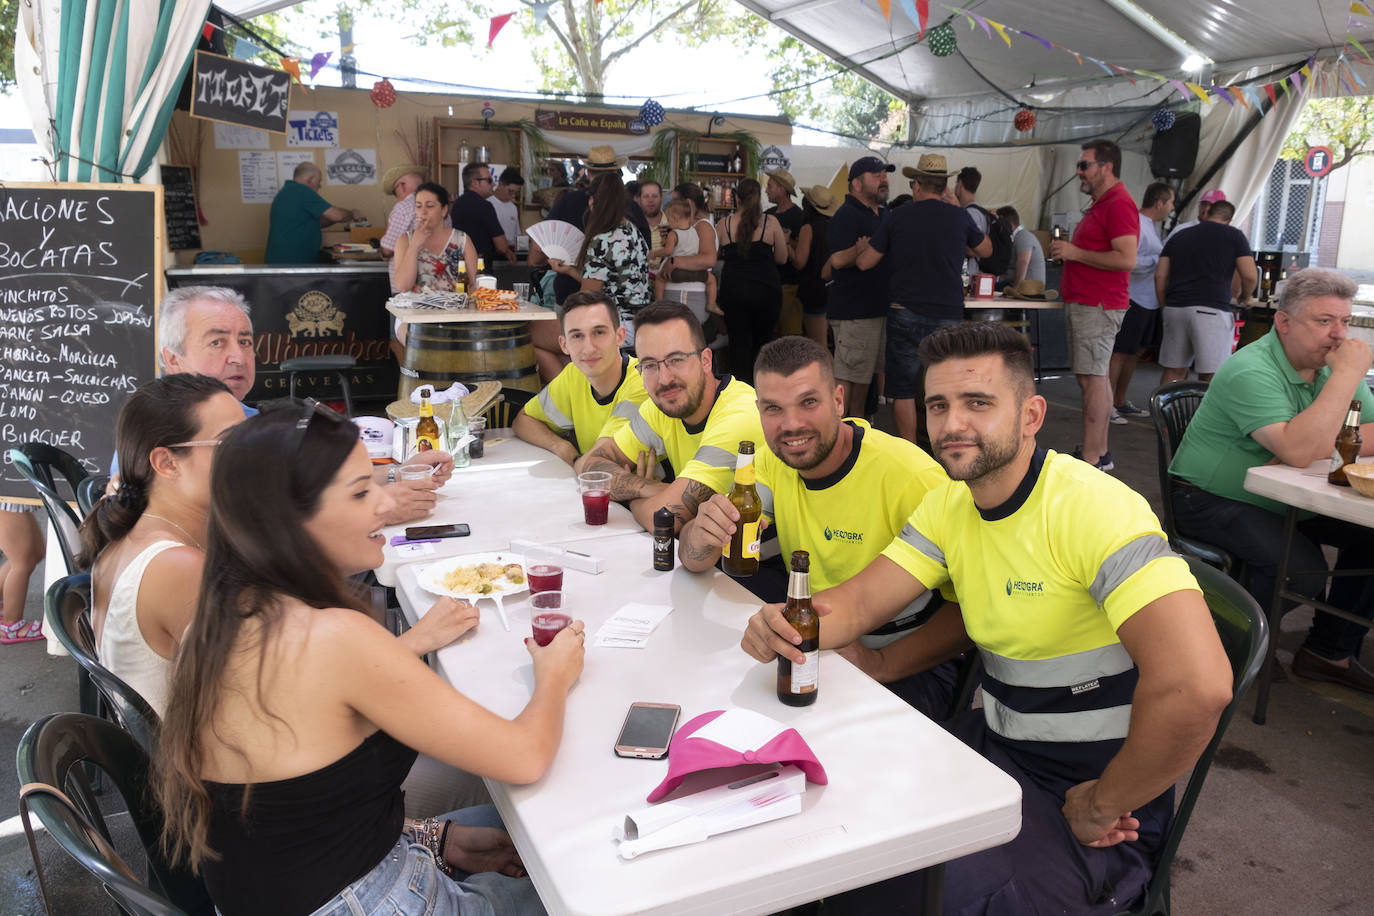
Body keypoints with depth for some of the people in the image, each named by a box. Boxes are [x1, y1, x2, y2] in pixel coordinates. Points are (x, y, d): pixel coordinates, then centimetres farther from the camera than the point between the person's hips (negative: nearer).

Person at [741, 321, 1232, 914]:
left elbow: (1198, 686, -33)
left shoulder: (1095, 510, -24)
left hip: (1094, 781, -6)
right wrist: (783, 625, -24)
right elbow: (857, 603, -2)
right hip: (996, 742, 7)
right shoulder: (950, 505, 2)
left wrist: (1101, 807, -20)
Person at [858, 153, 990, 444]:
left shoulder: (898, 218, -1)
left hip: (905, 314, -1)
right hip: (948, 315, 1)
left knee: (903, 390, 6)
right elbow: (985, 250, 19)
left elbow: (864, 263, 3)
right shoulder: (959, 217, 1)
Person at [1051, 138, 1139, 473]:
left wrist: (1076, 253, -17)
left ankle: (1090, 458, -10)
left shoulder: (1119, 204, -13)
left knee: (1092, 377, -11)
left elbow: (1126, 259, -22)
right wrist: (1067, 252, 16)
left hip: (1097, 306, -11)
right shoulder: (1101, 204, 21)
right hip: (1083, 303, 11)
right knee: (1094, 377, 12)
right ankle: (1099, 452, 18)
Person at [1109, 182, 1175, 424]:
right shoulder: (1136, 224, -15)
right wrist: (1159, 259, -18)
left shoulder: (1152, 226, 17)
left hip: (1149, 301, 10)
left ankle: (1120, 402, 24)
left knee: (1135, 352, 15)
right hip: (1134, 301, -10)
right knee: (1120, 353, -8)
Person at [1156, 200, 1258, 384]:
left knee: (1173, 371, 10)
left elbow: (1160, 276, 12)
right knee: (1210, 376, -4)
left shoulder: (1178, 237, 18)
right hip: (1211, 310, -4)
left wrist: (1166, 306, 19)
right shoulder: (1234, 235, 7)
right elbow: (1250, 276, 0)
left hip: (1175, 308, 5)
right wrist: (1244, 298, 19)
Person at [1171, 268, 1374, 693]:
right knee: (1302, 571, -26)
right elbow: (1299, 450, -34)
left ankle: (1330, 650, 6)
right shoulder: (1251, 372, -22)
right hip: (1211, 499, -8)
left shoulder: (1333, 365, 3)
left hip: (1285, 500, 8)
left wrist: (1321, 449, -20)